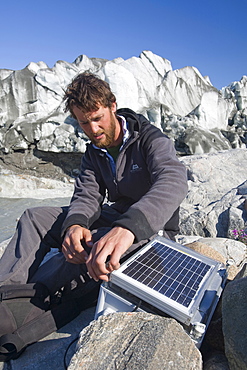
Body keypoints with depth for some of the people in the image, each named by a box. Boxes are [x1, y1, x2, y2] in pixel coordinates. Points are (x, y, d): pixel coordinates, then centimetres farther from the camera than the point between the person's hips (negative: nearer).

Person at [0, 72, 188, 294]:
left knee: (93, 247, -36)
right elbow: (87, 196, -4)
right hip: (113, 218, 6)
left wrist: (128, 227, -50)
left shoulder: (151, 140, -14)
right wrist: (74, 224, -28)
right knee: (35, 217, -3)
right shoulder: (94, 153, 7)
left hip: (153, 229, -5)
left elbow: (174, 182, -33)